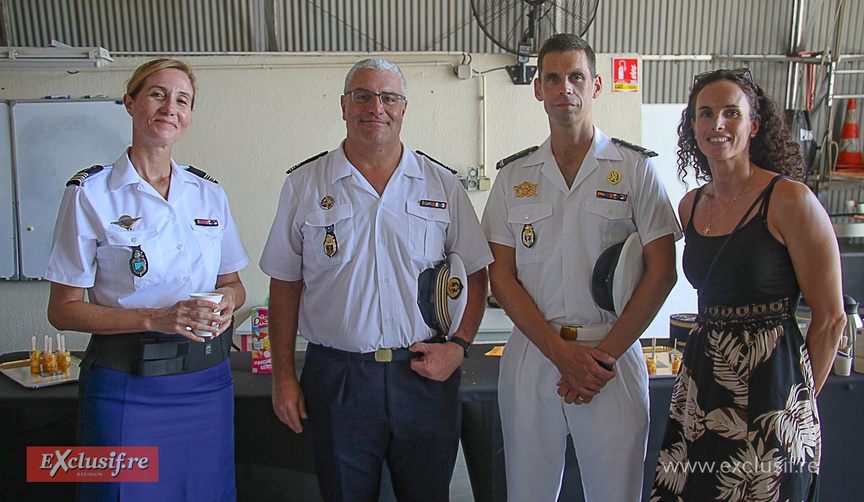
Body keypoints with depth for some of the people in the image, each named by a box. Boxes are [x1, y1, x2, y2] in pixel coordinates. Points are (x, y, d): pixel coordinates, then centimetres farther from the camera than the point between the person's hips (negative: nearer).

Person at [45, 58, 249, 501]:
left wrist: (228, 299, -8)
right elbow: (63, 310, -6)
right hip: (128, 385, -4)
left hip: (207, 379, 4)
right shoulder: (90, 194, -5)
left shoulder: (209, 194, 6)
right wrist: (154, 318, -18)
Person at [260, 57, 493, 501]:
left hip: (425, 374, 1)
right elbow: (285, 284, 4)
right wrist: (283, 375, 2)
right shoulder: (304, 185, 1)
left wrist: (459, 345, -5)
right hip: (336, 377, 0)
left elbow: (476, 273, 7)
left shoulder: (442, 185, 2)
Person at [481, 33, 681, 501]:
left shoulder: (635, 168, 2)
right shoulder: (513, 175, 6)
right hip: (531, 353, 2)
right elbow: (501, 276, 2)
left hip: (614, 356, -1)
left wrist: (604, 355, -10)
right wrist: (562, 352, -8)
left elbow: (661, 271, -3)